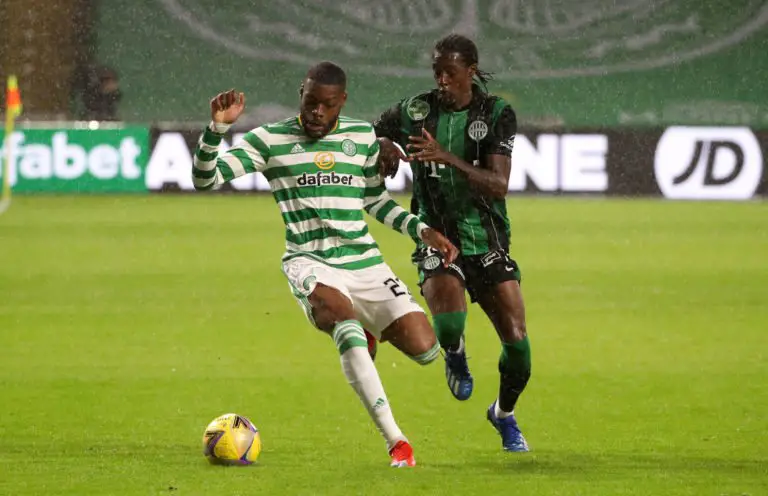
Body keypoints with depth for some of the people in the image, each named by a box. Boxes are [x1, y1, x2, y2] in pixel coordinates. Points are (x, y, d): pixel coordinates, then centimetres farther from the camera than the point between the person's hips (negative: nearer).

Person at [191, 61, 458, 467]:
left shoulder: (362, 136, 11)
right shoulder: (270, 140, 2)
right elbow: (205, 179, -1)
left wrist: (422, 230, 12)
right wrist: (217, 128, -17)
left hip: (365, 262, 4)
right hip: (311, 264, -4)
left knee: (423, 349, -10)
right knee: (340, 313, -37)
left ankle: (369, 331, 29)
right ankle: (395, 441, -38)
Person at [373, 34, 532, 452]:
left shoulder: (497, 114, -7)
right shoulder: (416, 111, -2)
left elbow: (498, 185, -17)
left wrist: (447, 157, -30)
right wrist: (383, 145, -9)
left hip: (488, 243, 1)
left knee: (516, 339, -7)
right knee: (449, 326, -27)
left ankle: (505, 414, 25)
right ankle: (455, 356, 14)